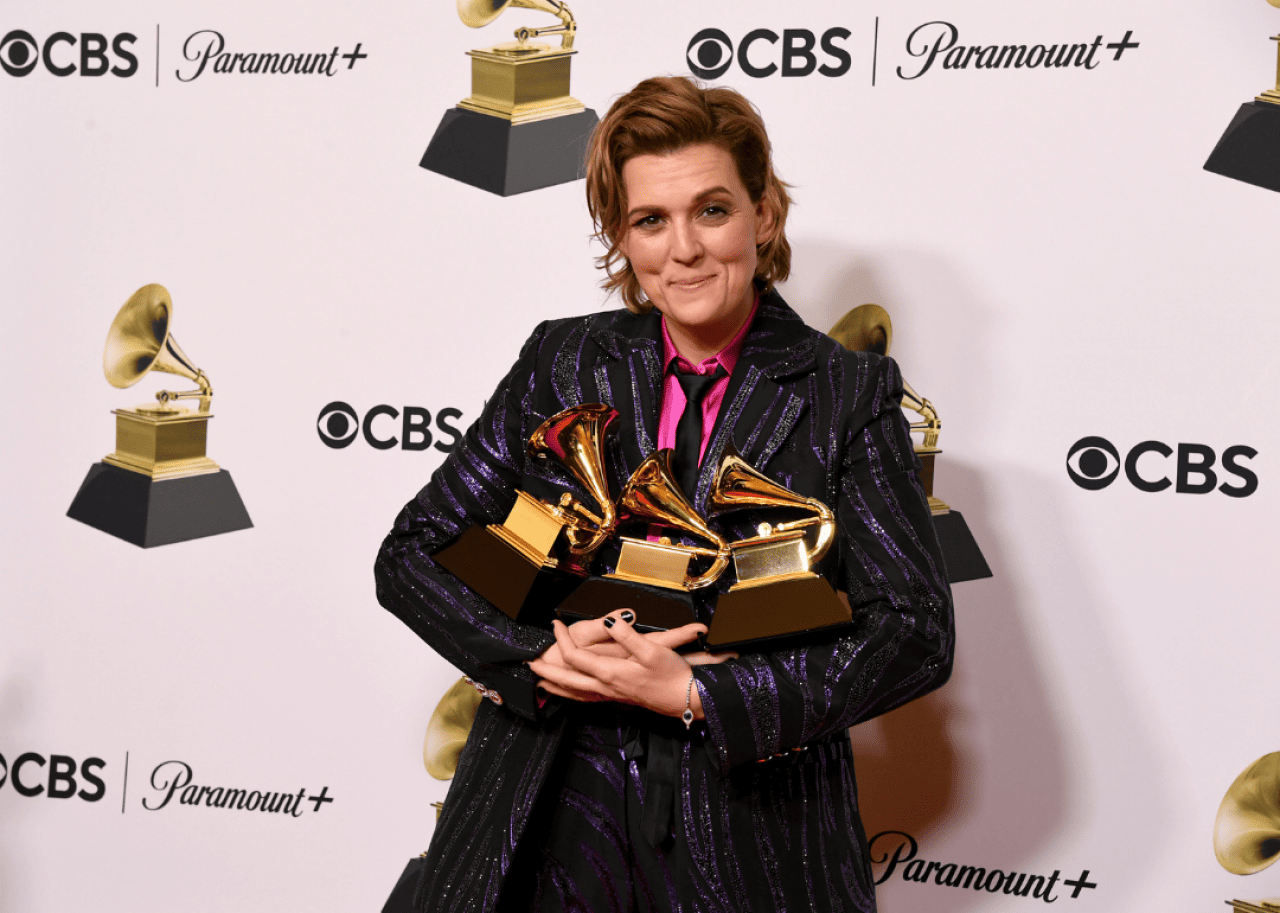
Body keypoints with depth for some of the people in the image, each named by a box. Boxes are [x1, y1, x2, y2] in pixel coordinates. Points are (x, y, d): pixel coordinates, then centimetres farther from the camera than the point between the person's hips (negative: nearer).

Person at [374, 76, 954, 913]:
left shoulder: (847, 396, -3)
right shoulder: (564, 364, 3)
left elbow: (918, 630, -8)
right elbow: (411, 554, 4)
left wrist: (697, 693, -16)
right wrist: (538, 656, -14)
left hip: (753, 836, -1)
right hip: (552, 820, 2)